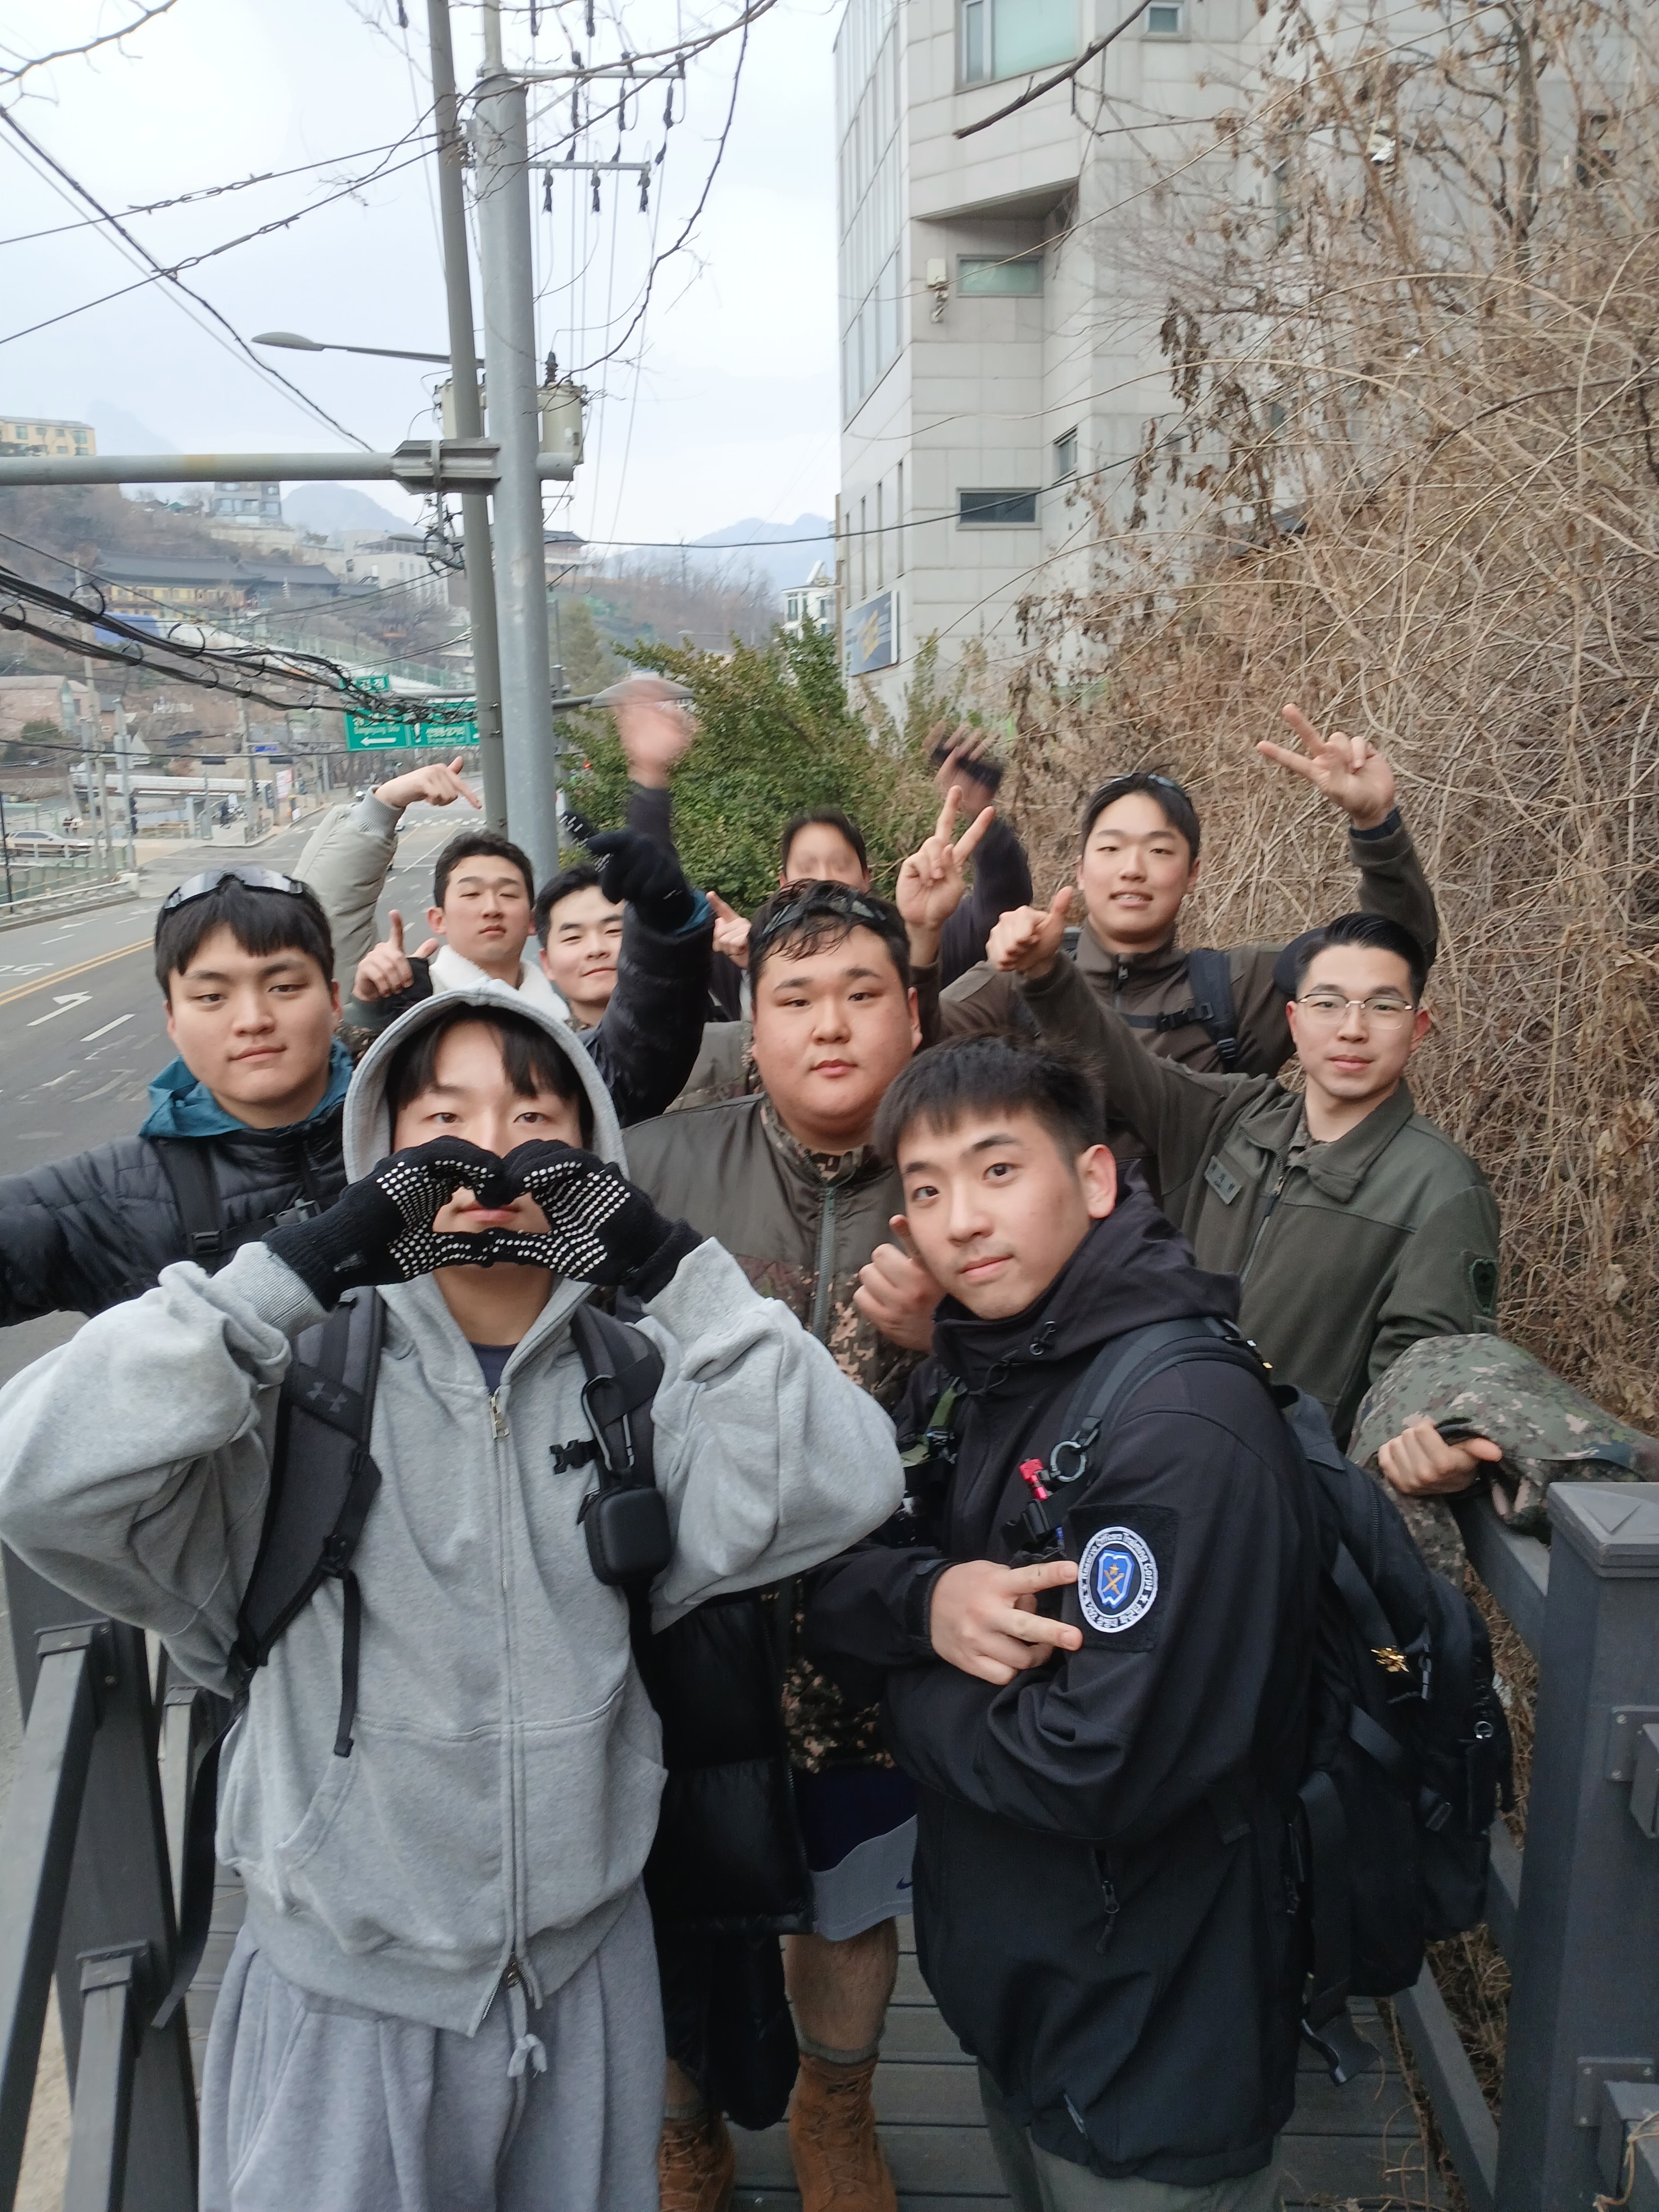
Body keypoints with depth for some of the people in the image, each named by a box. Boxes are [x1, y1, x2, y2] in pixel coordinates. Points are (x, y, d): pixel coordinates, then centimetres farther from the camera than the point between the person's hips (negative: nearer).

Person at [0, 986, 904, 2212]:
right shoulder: (305, 1382, -13)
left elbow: (835, 1487, -22)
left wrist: (670, 1263, -26)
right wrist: (304, 1265, -28)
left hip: (588, 1967, 2)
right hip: (345, 1990, -2)